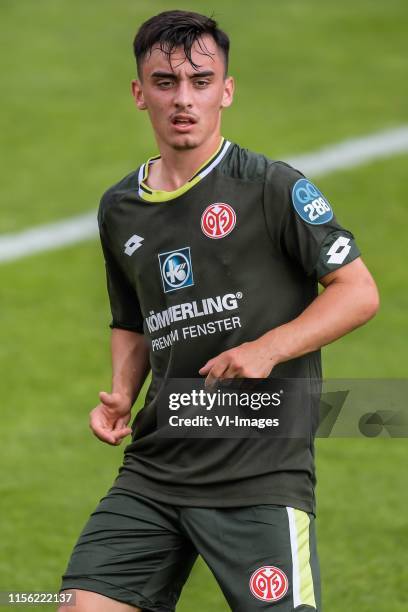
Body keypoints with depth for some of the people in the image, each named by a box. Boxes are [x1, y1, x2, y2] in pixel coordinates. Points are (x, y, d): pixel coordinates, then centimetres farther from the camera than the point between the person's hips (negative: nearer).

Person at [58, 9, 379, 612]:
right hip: (154, 470, 5)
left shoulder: (273, 188, -4)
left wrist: (267, 348, -18)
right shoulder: (119, 210, 13)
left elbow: (359, 291, -5)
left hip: (262, 473, -5)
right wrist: (122, 395, 8)